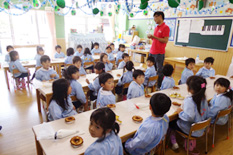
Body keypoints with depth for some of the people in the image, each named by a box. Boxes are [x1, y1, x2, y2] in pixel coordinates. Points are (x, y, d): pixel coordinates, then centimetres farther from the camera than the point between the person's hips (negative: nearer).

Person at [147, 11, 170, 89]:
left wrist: (154, 37, -17)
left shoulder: (165, 27, -7)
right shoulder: (156, 28, 16)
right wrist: (151, 37, 5)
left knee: (159, 71, 0)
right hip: (152, 52, 8)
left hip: (159, 53, -8)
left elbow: (165, 41, -15)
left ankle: (159, 87, 10)